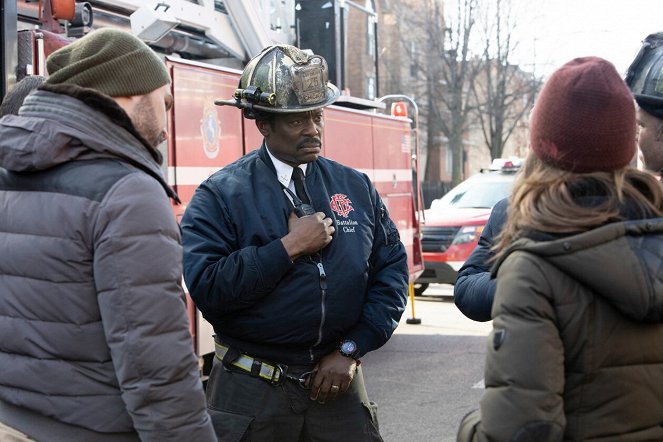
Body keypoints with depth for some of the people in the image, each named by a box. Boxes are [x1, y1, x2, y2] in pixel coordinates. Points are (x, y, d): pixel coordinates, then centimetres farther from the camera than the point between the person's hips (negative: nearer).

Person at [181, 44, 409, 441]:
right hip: (252, 393, -3)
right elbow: (206, 286, -17)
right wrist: (289, 248, -16)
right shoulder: (220, 195, -4)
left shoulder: (356, 187, 7)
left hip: (337, 386, 3)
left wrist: (352, 350, -4)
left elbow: (392, 270, 4)